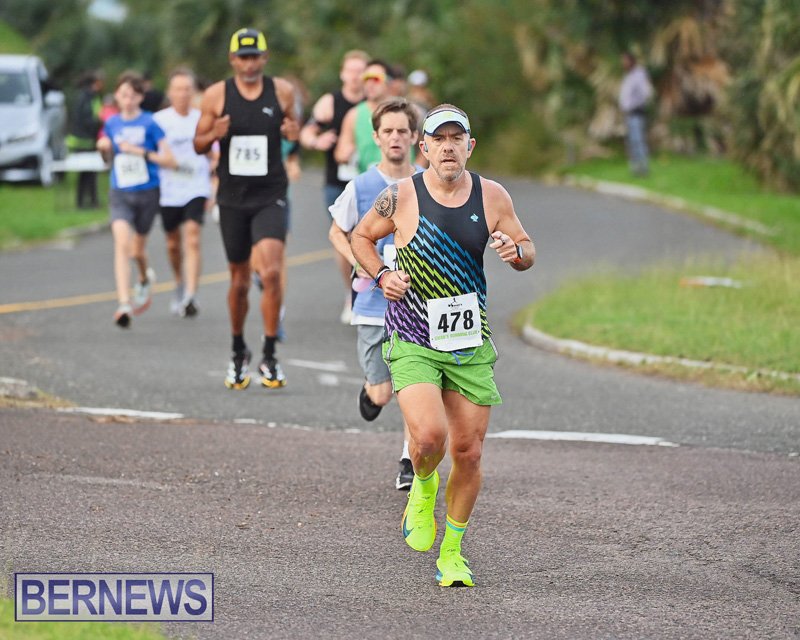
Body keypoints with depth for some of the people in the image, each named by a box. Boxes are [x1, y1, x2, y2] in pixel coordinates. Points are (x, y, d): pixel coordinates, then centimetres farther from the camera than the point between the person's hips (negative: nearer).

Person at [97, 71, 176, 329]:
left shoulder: (150, 123, -7)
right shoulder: (112, 124, 4)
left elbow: (170, 160, -10)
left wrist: (140, 152, -19)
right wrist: (104, 147, -3)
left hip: (147, 192, -1)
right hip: (120, 194, 1)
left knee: (138, 250, 13)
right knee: (122, 243, -20)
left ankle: (144, 279, 49)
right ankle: (124, 304, -27)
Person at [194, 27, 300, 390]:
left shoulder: (282, 91, 0)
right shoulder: (216, 95, -1)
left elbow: (293, 126, 16)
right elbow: (198, 145, 6)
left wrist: (295, 133, -8)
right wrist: (214, 134, -17)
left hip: (271, 197, -1)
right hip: (233, 198, 1)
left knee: (271, 272, -17)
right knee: (239, 280, 10)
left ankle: (269, 356, -9)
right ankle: (238, 353, 29)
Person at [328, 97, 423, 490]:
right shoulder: (361, 187, -2)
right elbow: (337, 232, 12)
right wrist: (358, 262, -5)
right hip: (374, 305, -1)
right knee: (382, 395, 0)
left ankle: (409, 462, 11)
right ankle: (370, 390, 36)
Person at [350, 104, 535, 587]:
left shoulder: (493, 197, 0)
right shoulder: (400, 197, -6)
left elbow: (527, 253, 12)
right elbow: (361, 237, 11)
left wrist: (517, 250, -11)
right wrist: (382, 276, -6)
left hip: (471, 343, 3)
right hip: (412, 342, -3)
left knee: (468, 452, 3)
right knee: (430, 435, -23)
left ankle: (452, 552, 22)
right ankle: (423, 488, 13)